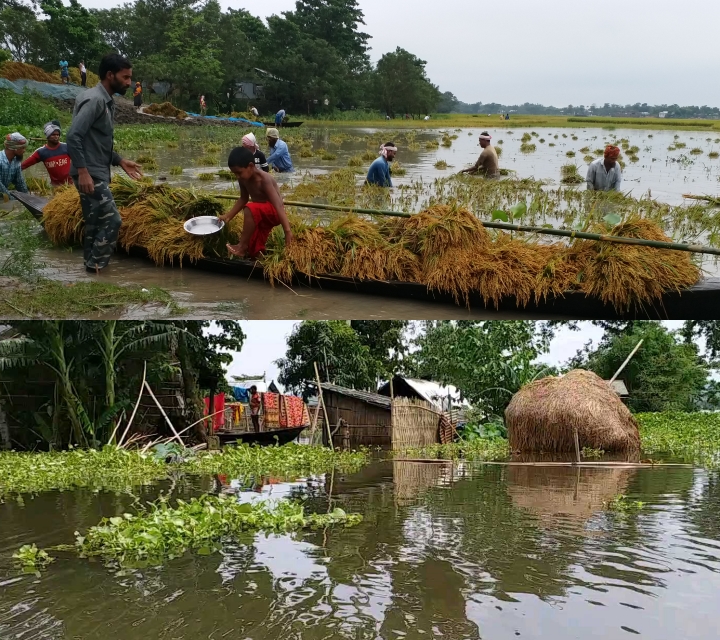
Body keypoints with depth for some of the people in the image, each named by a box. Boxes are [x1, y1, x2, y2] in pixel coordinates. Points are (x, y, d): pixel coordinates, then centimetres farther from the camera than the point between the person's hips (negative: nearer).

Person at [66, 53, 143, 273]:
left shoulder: (106, 101, 15)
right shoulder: (94, 99, -16)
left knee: (96, 223, 13)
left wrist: (120, 161, 16)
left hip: (98, 173, 10)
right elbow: (73, 136, -23)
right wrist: (82, 171, -26)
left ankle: (92, 266, 20)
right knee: (112, 220, -8)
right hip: (90, 174, -10)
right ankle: (95, 266, 2)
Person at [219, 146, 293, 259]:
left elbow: (278, 205, -35)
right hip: (261, 214, 8)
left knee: (250, 209, -36)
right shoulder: (243, 179, -5)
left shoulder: (264, 179, -28)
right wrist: (228, 216, 11)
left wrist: (287, 231, -42)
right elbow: (243, 199, 14)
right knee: (253, 252, 5)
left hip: (274, 212, -8)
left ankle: (242, 246, -22)